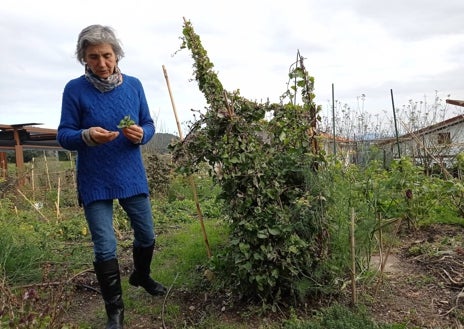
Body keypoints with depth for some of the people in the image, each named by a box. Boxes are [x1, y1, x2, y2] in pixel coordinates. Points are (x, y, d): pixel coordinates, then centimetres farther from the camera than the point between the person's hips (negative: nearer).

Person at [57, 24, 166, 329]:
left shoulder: (134, 85, 0)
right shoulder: (75, 89, -8)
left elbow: (149, 125, 5)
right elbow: (63, 136, -7)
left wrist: (141, 134, -18)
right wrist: (87, 136, -28)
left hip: (132, 176, 3)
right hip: (95, 182, -3)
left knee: (147, 235, 15)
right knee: (105, 247, 1)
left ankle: (141, 276, 46)